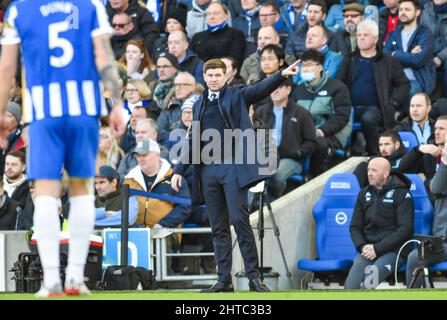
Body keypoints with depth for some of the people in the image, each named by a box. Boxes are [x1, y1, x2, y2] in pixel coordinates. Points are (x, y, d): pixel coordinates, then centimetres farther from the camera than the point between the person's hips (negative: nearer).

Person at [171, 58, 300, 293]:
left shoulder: (236, 96, 4)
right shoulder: (199, 105, 18)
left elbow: (261, 88, -13)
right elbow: (192, 140, 21)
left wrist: (282, 75, -32)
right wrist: (179, 170, 16)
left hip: (232, 167, -5)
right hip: (208, 169, 5)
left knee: (239, 219, -13)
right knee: (218, 227, 5)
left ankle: (253, 275, -10)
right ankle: (224, 280, 7)